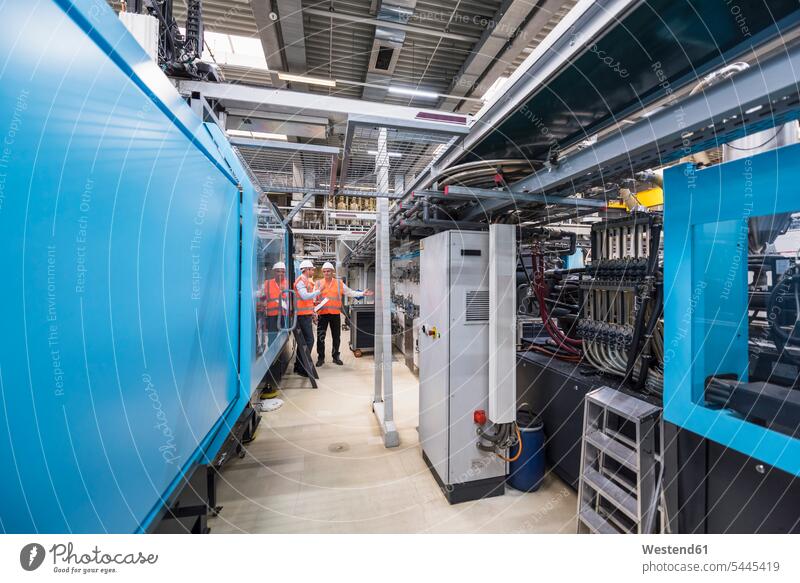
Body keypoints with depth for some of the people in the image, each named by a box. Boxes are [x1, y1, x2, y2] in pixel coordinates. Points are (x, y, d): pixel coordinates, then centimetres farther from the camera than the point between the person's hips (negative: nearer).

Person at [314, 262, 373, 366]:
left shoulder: (339, 283, 7)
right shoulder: (318, 283, 5)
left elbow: (350, 292, 10)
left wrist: (362, 293, 2)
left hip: (335, 314, 1)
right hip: (322, 314, -1)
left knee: (336, 337, 9)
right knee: (320, 337, 1)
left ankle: (336, 356, 24)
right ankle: (320, 358, 15)